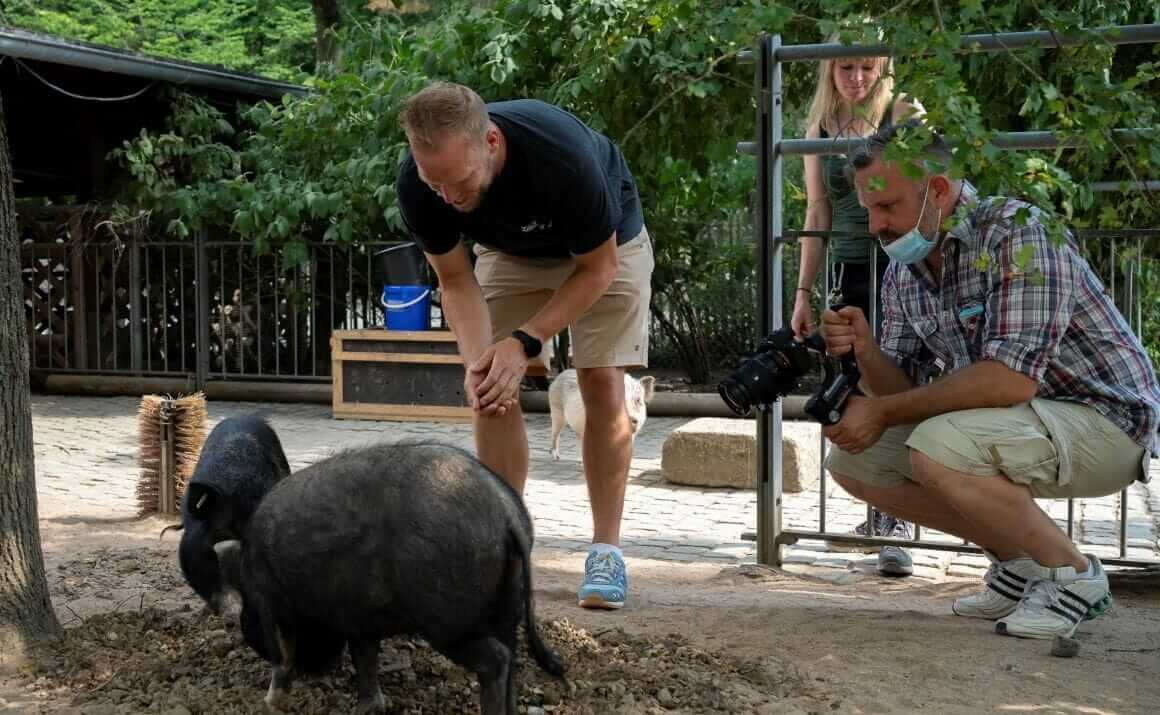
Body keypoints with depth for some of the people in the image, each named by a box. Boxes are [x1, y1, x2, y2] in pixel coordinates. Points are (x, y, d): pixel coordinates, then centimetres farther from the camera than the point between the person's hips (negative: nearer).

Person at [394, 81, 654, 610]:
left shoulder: (565, 155, -43)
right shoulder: (416, 184, -31)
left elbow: (597, 267, -26)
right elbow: (456, 281, -16)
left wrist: (525, 342, -32)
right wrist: (477, 359, -34)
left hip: (604, 244, -3)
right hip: (510, 249, 3)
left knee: (602, 384, -13)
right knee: (493, 392, -9)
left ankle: (606, 551, -6)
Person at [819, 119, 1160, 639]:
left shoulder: (1017, 231, -21)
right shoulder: (903, 274, 3)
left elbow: (1012, 378, -32)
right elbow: (905, 391, 3)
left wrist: (884, 412, -24)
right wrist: (866, 353, -19)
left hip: (1104, 421, -9)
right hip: (1019, 423, 9)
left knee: (937, 448, -32)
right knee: (852, 460, 1)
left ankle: (1072, 573, -9)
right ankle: (1017, 559, 11)